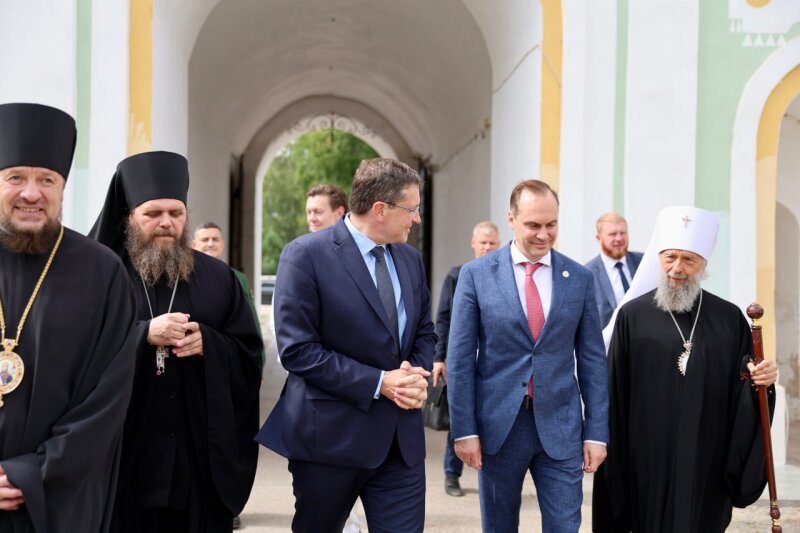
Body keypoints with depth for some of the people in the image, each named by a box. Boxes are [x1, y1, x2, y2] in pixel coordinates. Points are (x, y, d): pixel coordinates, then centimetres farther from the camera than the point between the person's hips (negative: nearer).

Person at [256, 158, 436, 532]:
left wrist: (418, 375, -4)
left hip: (401, 436, 5)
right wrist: (379, 382, -18)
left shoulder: (410, 259, 9)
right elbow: (297, 349, -17)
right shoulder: (306, 255, -12)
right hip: (330, 434, -5)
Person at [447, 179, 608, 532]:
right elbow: (460, 359, -3)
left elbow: (592, 359, 5)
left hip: (560, 427, 1)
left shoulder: (580, 278, 2)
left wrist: (597, 431, 1)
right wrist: (464, 430, -6)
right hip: (497, 426, -1)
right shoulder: (476, 274, -3)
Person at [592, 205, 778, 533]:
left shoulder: (729, 318, 3)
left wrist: (760, 379, -13)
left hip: (708, 458, 2)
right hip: (649, 456, -1)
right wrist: (613, 454, -3)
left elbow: (743, 390, 8)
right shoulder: (632, 315, -2)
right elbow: (616, 391, -1)